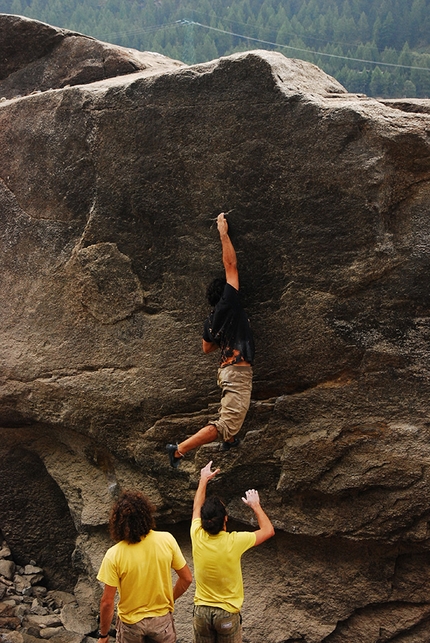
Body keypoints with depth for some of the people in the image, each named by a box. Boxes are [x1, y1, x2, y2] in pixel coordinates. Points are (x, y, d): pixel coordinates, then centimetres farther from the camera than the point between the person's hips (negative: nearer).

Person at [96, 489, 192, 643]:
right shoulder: (167, 540, -17)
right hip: (162, 620, 1)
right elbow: (187, 578, -7)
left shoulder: (114, 555, -22)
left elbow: (107, 602, -17)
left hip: (131, 625, -1)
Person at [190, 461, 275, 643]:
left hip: (202, 610, 3)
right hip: (227, 613, -3)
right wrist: (256, 506, 7)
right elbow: (268, 530, -5)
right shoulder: (234, 542, -22)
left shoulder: (197, 537, -14)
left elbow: (197, 507, 8)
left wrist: (203, 480, 19)